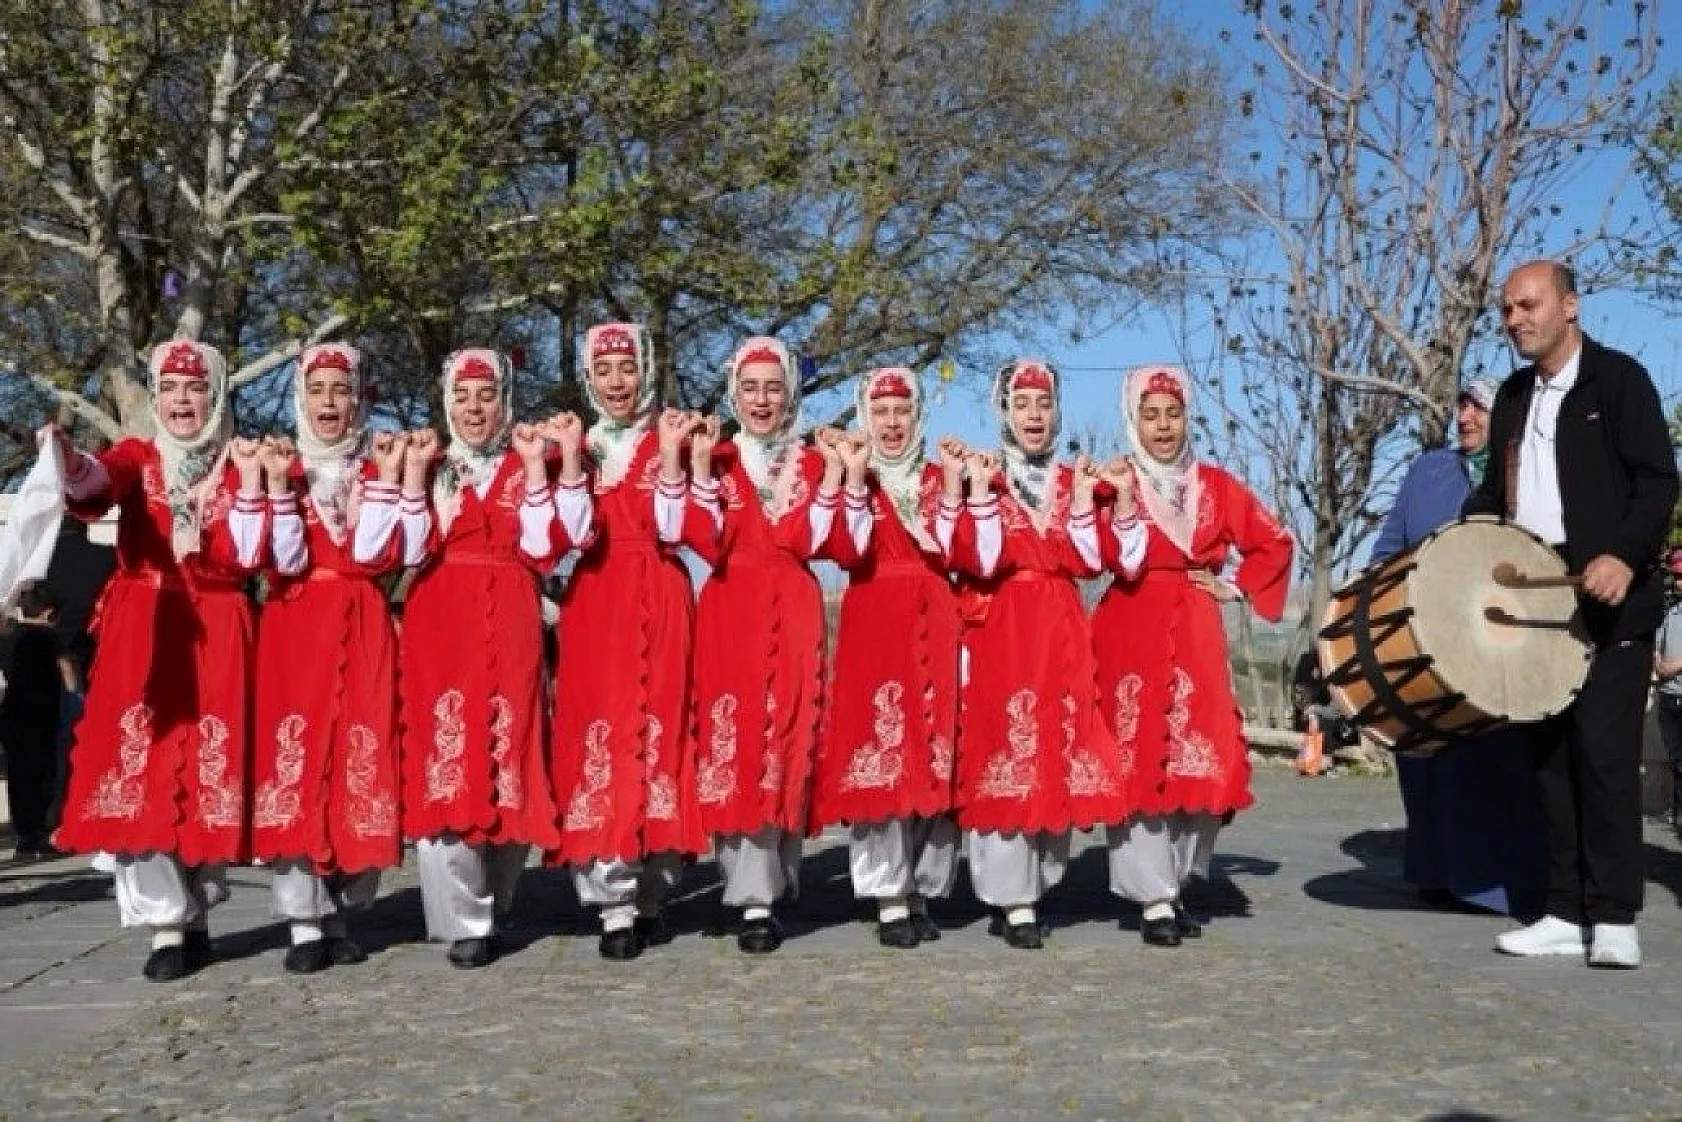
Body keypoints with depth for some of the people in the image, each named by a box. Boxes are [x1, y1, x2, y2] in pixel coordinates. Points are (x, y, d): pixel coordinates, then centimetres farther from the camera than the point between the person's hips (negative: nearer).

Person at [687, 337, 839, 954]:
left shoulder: (813, 461, 11)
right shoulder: (715, 459, 8)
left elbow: (817, 545, -3)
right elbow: (711, 546, -6)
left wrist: (833, 477, -9)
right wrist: (700, 471, -11)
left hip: (793, 617, 1)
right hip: (730, 616, -1)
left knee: (787, 743, 0)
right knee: (735, 743, -7)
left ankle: (763, 887, 12)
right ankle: (756, 899, -4)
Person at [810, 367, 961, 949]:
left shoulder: (937, 478, 16)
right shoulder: (850, 476, 9)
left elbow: (954, 553, 4)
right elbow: (848, 553, -9)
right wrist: (854, 476, -12)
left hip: (932, 628, 2)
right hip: (871, 628, -2)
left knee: (936, 759, -1)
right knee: (876, 754, -8)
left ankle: (922, 892, 10)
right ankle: (888, 899, 0)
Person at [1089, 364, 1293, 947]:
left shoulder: (1215, 484, 11)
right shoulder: (1115, 482, 1)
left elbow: (1275, 542, 19)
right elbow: (1122, 563, -13)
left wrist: (1236, 588, 9)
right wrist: (1124, 500, -22)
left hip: (1196, 636, 3)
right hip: (1132, 636, -3)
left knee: (1204, 761, -1)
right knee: (1139, 761, -7)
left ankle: (1174, 884, 15)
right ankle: (1155, 899, -1)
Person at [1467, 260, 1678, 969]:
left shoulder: (1619, 379, -1)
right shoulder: (1512, 396, 18)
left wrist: (1625, 555, -25)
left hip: (1608, 600, -6)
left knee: (1604, 752, -7)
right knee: (1549, 755, 7)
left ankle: (1614, 918, 2)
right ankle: (1566, 914, 13)